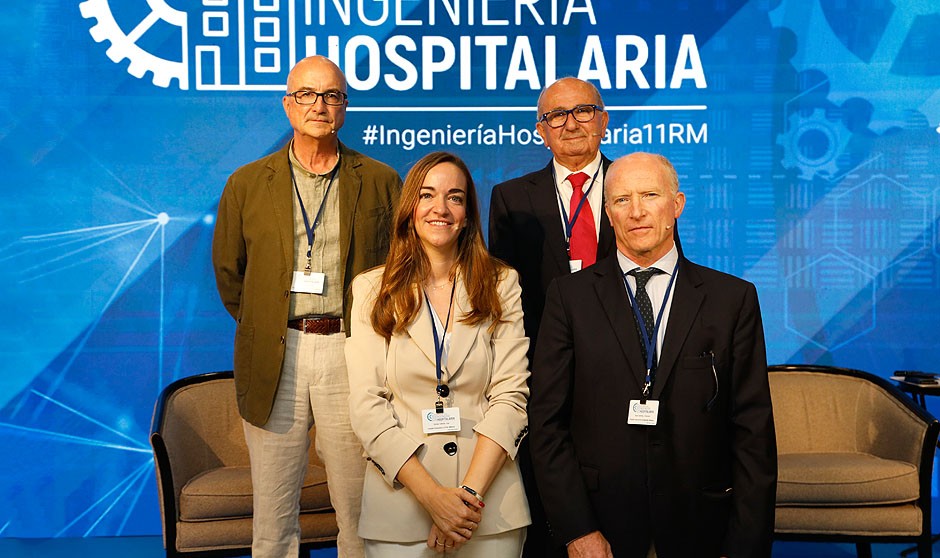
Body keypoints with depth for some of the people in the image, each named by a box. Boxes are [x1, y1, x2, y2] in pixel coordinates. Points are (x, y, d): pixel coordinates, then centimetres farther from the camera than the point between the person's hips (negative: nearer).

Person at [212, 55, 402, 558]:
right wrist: (262, 329, 12)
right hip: (274, 357, 1)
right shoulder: (247, 183, 7)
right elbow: (227, 271, 15)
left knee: (357, 508, 7)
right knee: (272, 517, 9)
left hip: (351, 351, -1)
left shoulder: (380, 182, 4)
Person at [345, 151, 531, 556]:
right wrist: (432, 495, -14)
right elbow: (367, 405, -5)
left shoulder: (501, 284, 2)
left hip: (490, 504, 1)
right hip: (399, 504, 0)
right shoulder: (372, 289, 1)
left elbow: (511, 394, -5)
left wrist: (470, 492, -14)